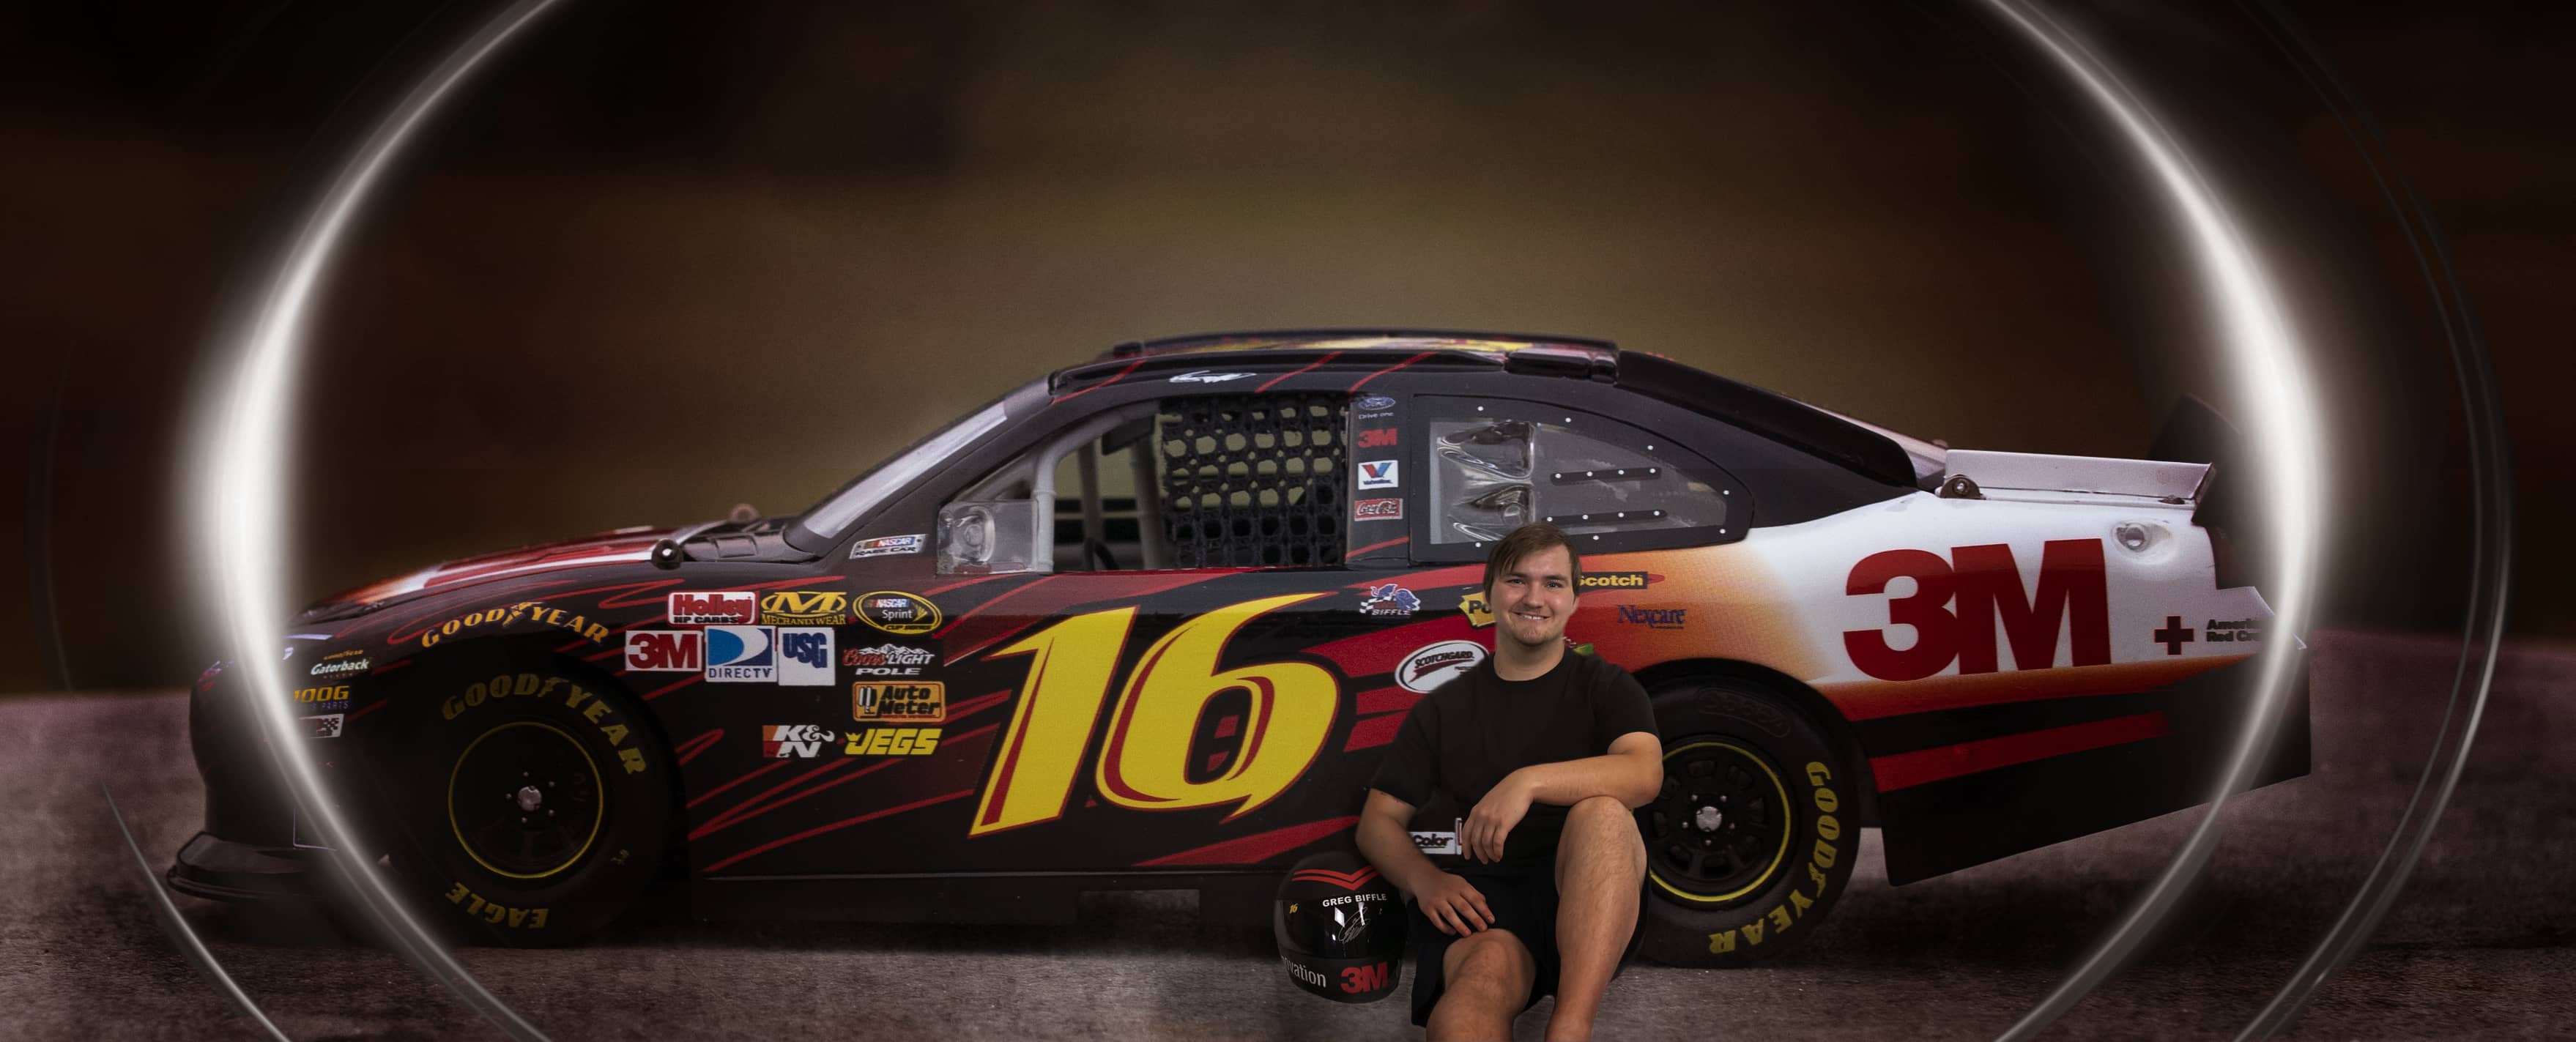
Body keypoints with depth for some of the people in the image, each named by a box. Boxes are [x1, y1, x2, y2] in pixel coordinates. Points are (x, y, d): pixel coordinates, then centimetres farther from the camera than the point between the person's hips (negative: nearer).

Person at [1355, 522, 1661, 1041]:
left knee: (1601, 810, -36)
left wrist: (1529, 781, -26)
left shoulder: (1603, 687, 11)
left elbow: (1644, 773, -11)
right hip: (1485, 898, 0)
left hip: (1588, 891, 0)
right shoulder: (1444, 710, 17)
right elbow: (1379, 820, 16)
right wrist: (1425, 880, -7)